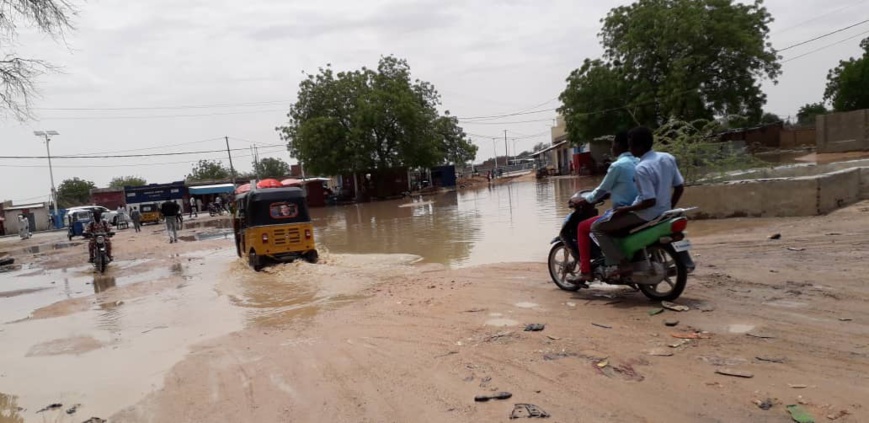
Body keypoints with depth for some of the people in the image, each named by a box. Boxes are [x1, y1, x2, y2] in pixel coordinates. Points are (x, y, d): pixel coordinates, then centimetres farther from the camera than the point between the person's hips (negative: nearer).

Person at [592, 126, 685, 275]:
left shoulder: (642, 168, -24)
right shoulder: (668, 158, 2)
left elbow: (650, 201, -26)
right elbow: (680, 187, 8)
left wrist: (625, 209, -15)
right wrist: (668, 208, 19)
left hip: (646, 216, -9)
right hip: (662, 213, 9)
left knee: (597, 228, -3)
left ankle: (622, 264, -8)